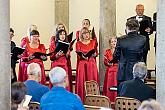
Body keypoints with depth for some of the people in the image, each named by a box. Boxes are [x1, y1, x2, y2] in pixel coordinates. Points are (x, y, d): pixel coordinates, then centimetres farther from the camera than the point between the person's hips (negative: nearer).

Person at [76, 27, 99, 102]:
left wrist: (94, 54, -9)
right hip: (82, 65, -2)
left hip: (92, 64, 2)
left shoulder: (93, 42, 12)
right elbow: (78, 55, -2)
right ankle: (82, 100, -5)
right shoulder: (78, 43, 5)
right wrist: (82, 56, -23)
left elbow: (96, 53, 13)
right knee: (82, 82, -6)